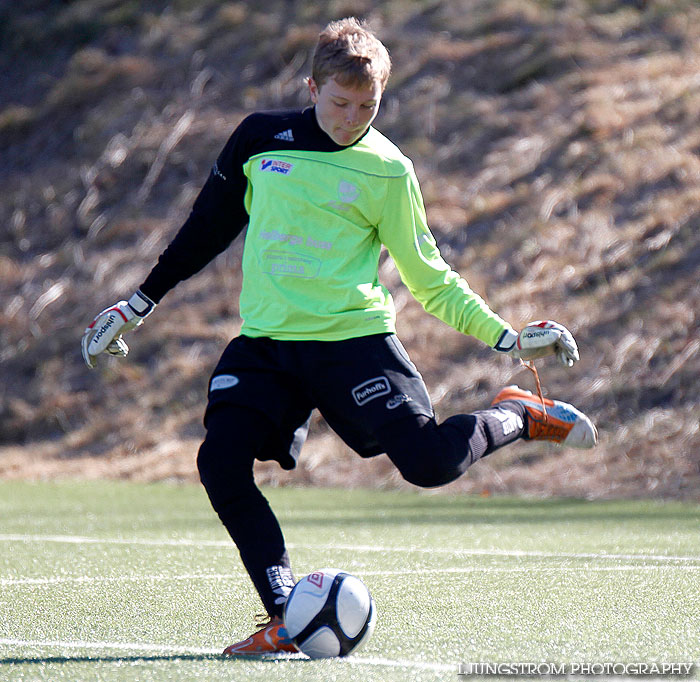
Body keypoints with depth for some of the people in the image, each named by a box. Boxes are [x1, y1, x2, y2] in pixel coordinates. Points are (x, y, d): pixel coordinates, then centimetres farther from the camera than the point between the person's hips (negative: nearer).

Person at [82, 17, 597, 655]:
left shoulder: (387, 173, 0)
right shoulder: (261, 137, 6)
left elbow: (430, 279, 8)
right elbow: (208, 226, 18)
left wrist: (506, 337, -1)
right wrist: (139, 304, 19)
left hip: (354, 336, -3)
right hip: (264, 342, 3)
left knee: (429, 461, -20)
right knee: (221, 463, -19)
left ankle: (515, 416, 12)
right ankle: (286, 617, -13)